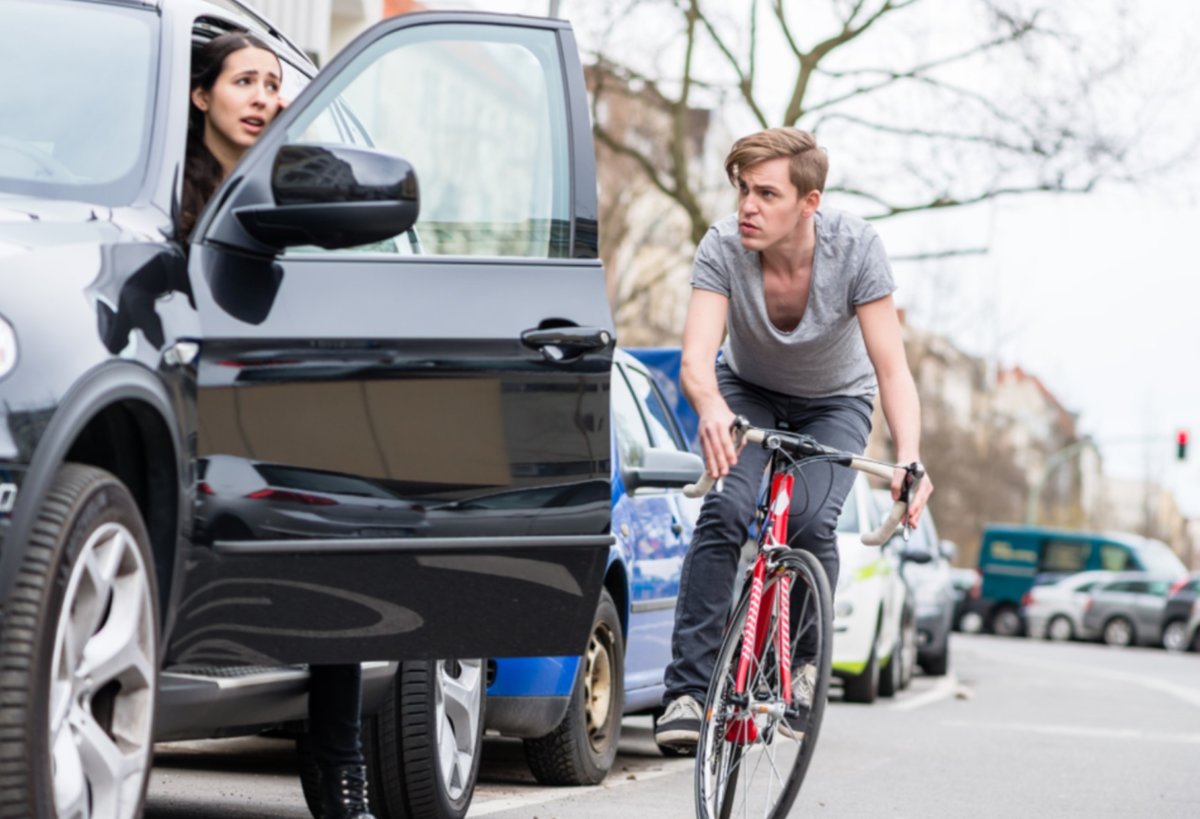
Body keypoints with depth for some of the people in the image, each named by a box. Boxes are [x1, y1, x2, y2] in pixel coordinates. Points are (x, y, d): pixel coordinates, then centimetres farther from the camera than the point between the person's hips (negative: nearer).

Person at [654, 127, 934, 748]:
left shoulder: (855, 247, -29)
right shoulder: (722, 248, -28)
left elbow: (892, 368, -30)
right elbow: (695, 360, -38)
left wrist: (909, 458, -47)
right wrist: (711, 408, -62)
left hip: (836, 402, 0)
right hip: (749, 392, 1)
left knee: (810, 519, -26)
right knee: (725, 510, -26)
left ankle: (800, 654, 3)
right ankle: (687, 688, -20)